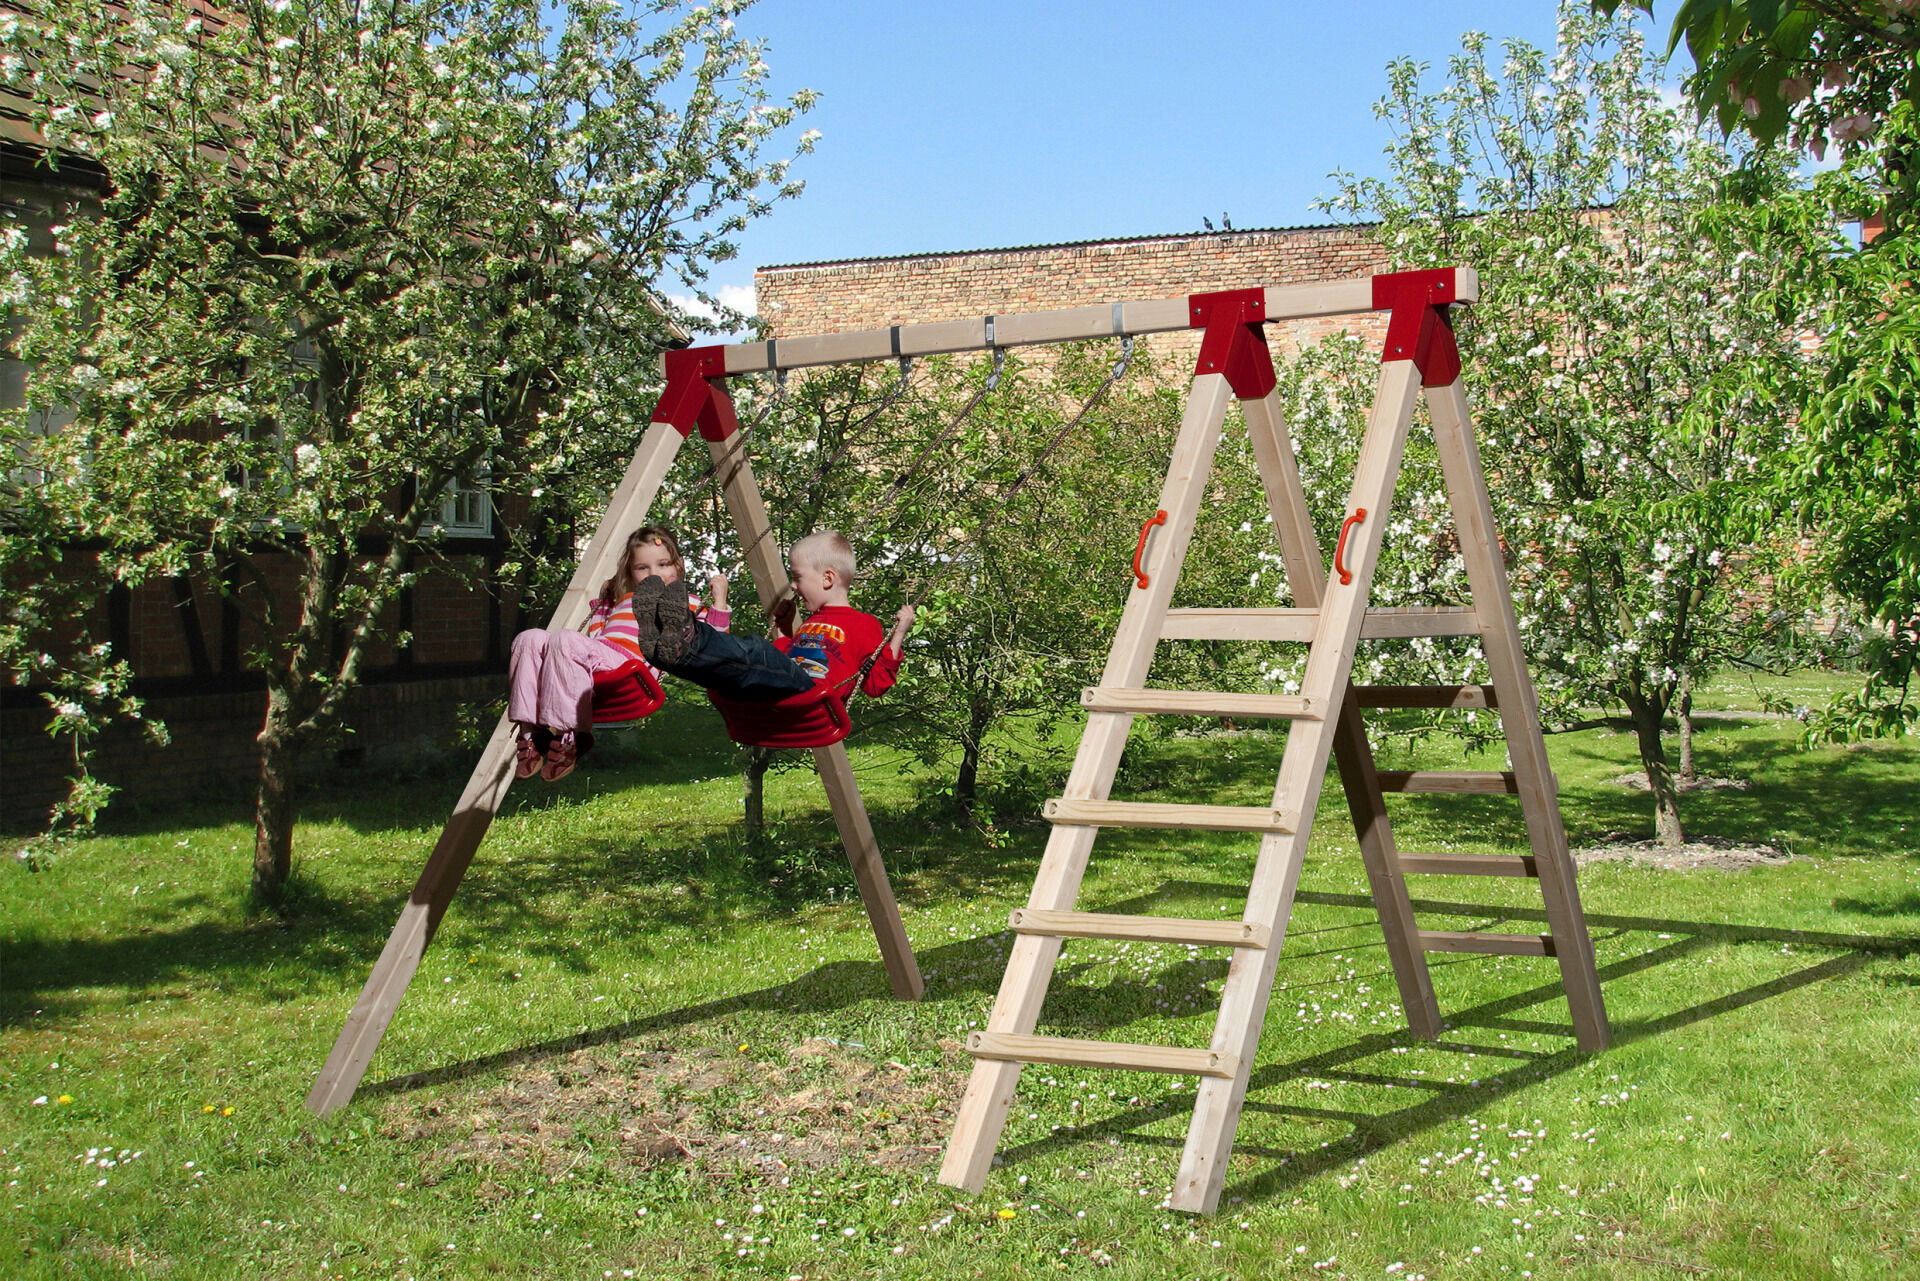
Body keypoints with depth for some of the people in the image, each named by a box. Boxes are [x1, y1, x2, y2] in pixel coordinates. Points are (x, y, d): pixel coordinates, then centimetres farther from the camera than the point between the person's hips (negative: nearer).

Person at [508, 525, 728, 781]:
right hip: (590, 661, 6)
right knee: (531, 639, -19)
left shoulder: (685, 604, 22)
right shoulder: (620, 599, 38)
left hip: (626, 664, -6)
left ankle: (569, 736, -31)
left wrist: (719, 600, 1)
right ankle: (528, 731, -22)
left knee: (565, 641, -33)